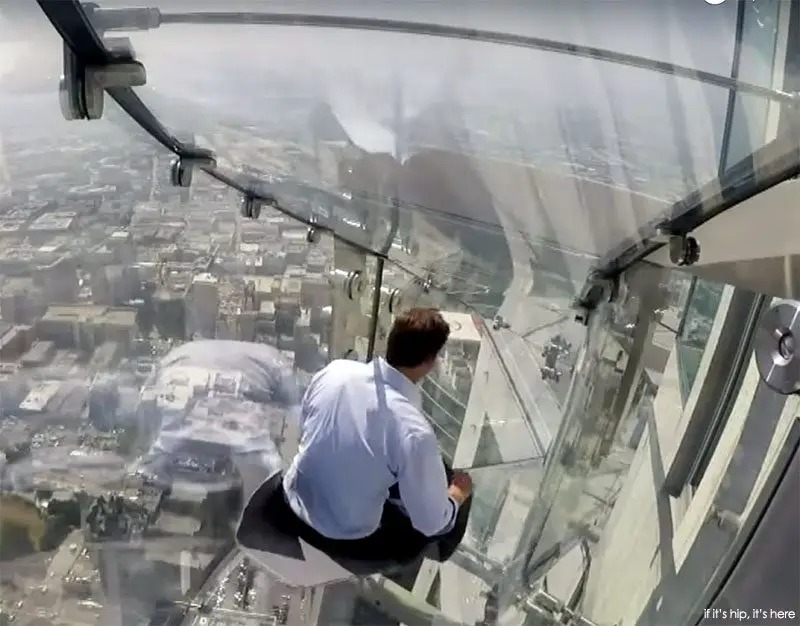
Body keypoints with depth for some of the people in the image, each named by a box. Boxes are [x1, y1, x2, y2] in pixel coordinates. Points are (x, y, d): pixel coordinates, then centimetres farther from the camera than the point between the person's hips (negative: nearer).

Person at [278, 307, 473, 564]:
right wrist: (458, 494, 2)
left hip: (293, 505, 6)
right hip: (347, 539, -5)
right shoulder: (413, 431, -31)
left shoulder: (334, 370, -15)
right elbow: (433, 523, -18)